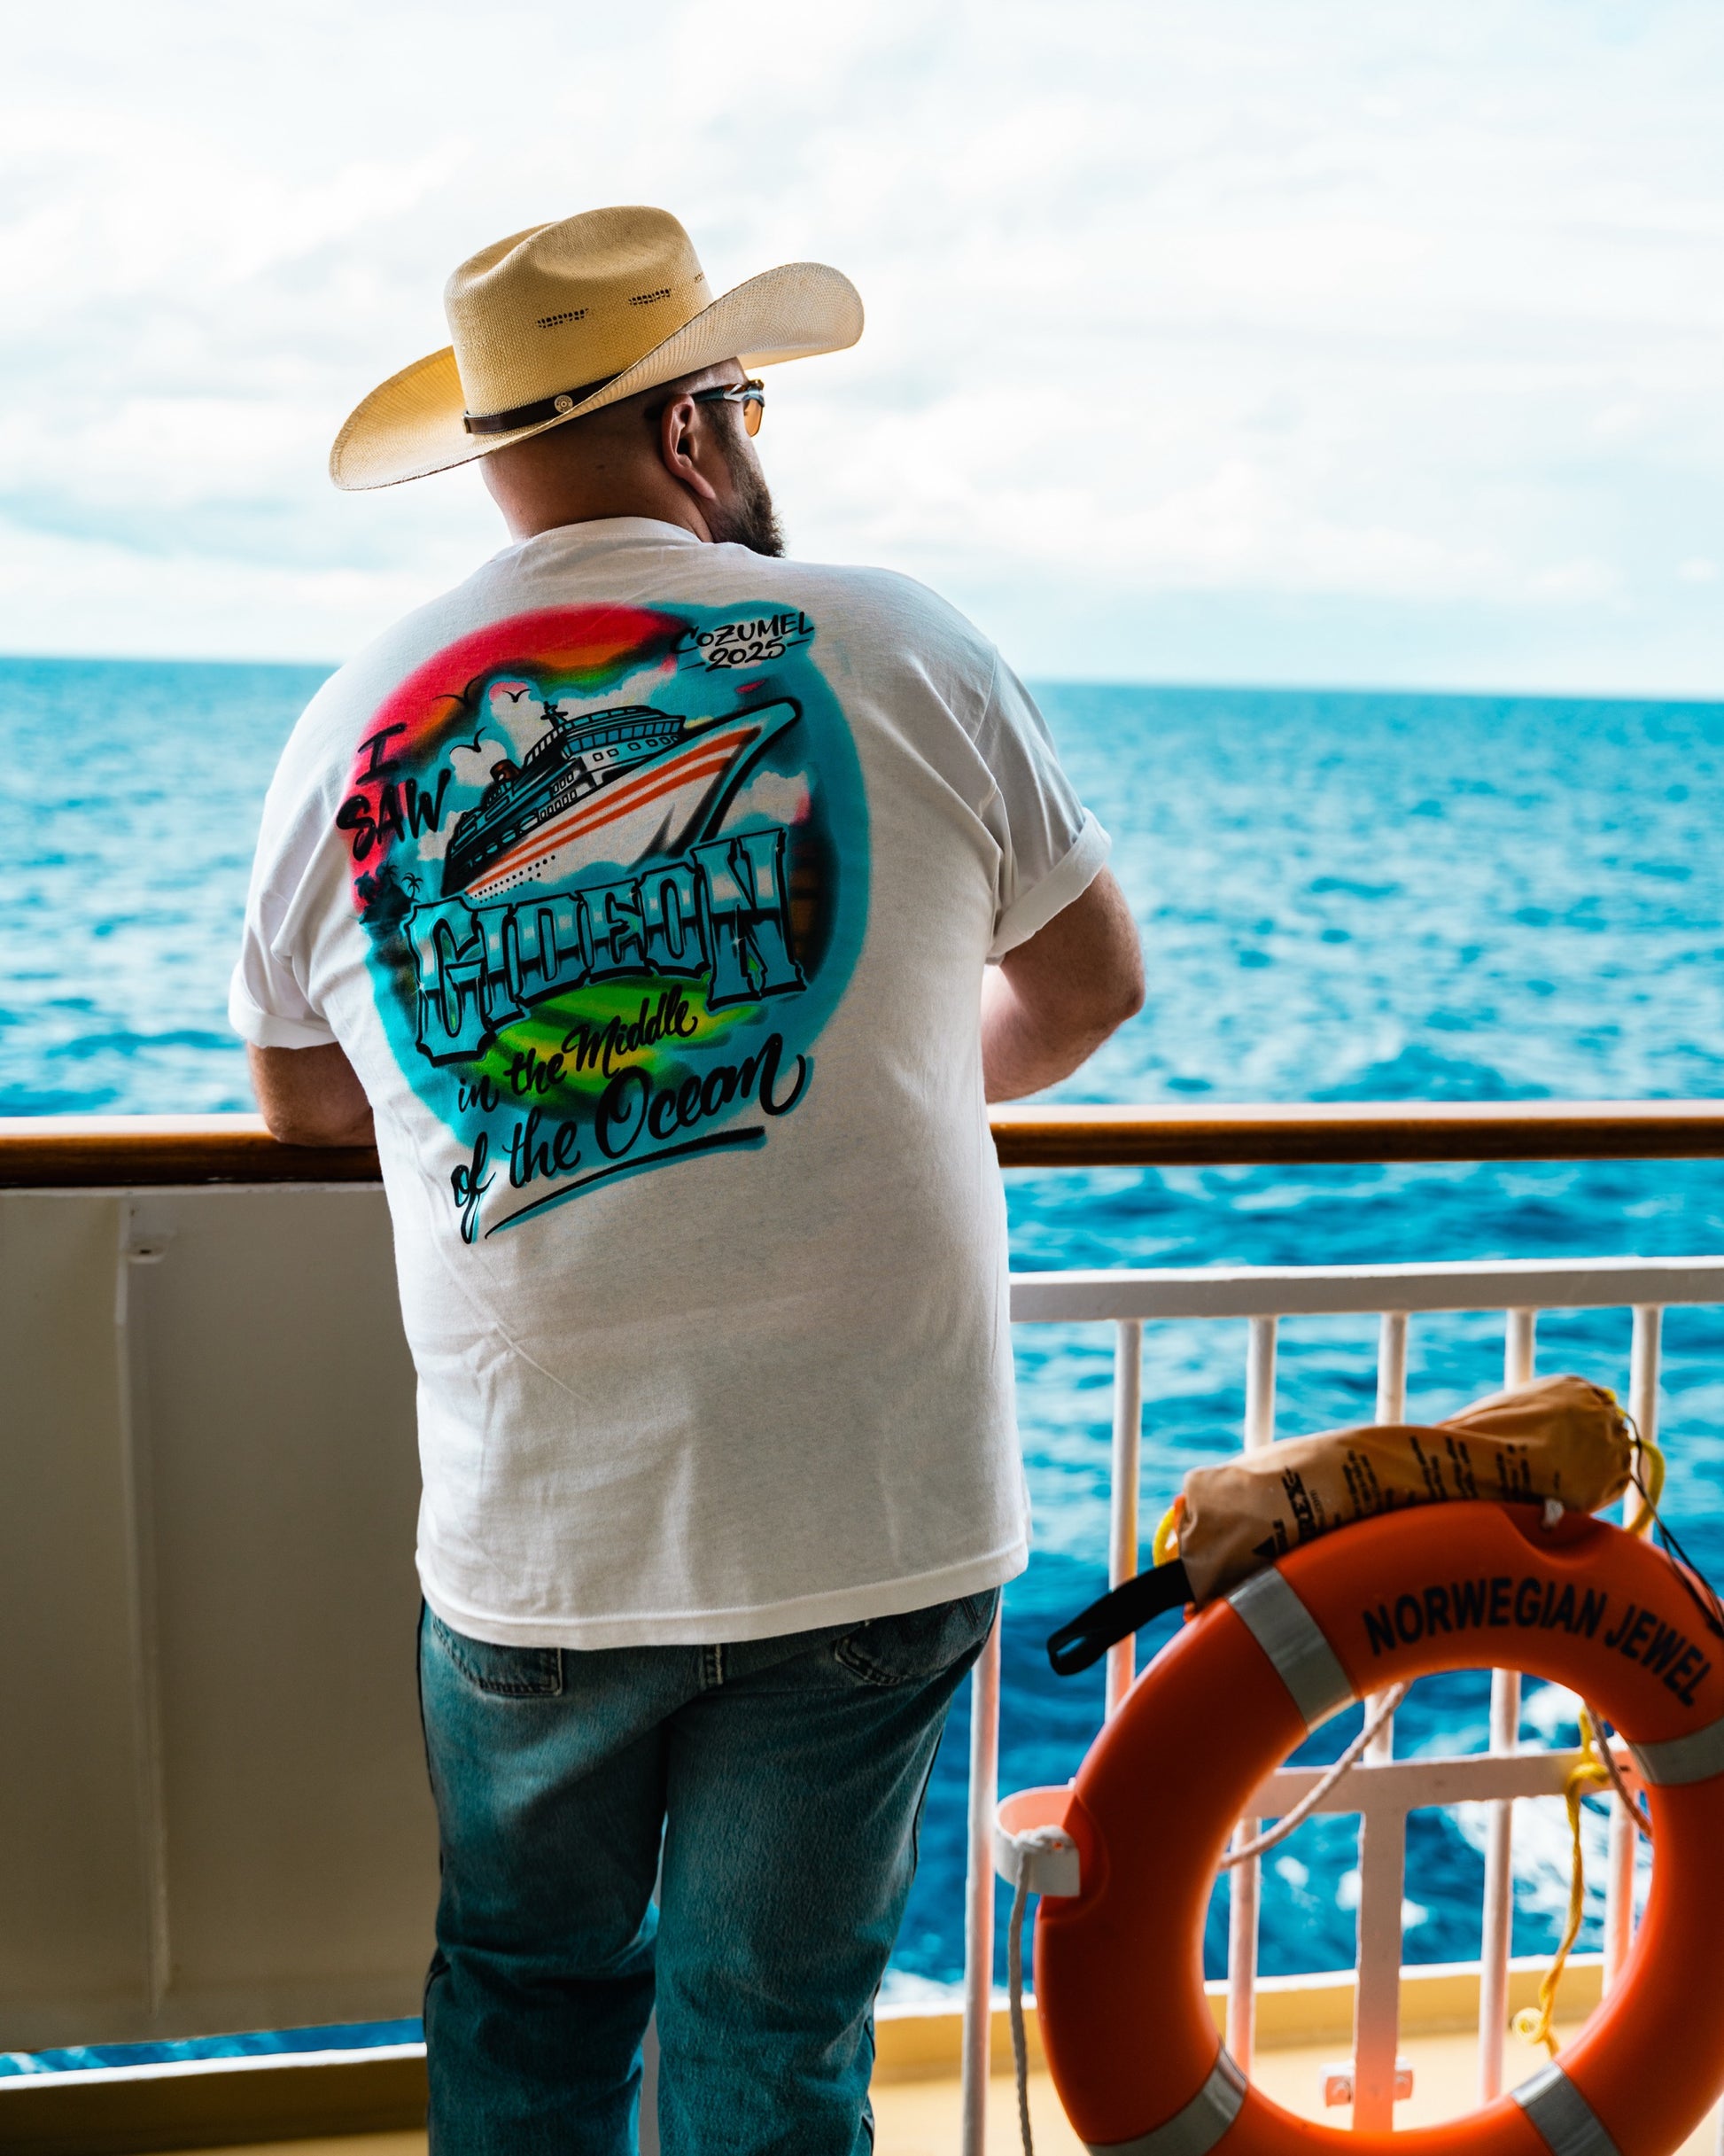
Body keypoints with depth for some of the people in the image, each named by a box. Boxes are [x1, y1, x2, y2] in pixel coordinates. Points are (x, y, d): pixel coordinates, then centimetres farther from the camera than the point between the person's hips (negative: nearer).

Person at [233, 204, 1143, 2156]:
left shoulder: (349, 731, 1)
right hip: (875, 1522, -1)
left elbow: (303, 1103, 15)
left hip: (529, 1549, 2)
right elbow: (1090, 986, 9)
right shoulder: (898, 653, -5)